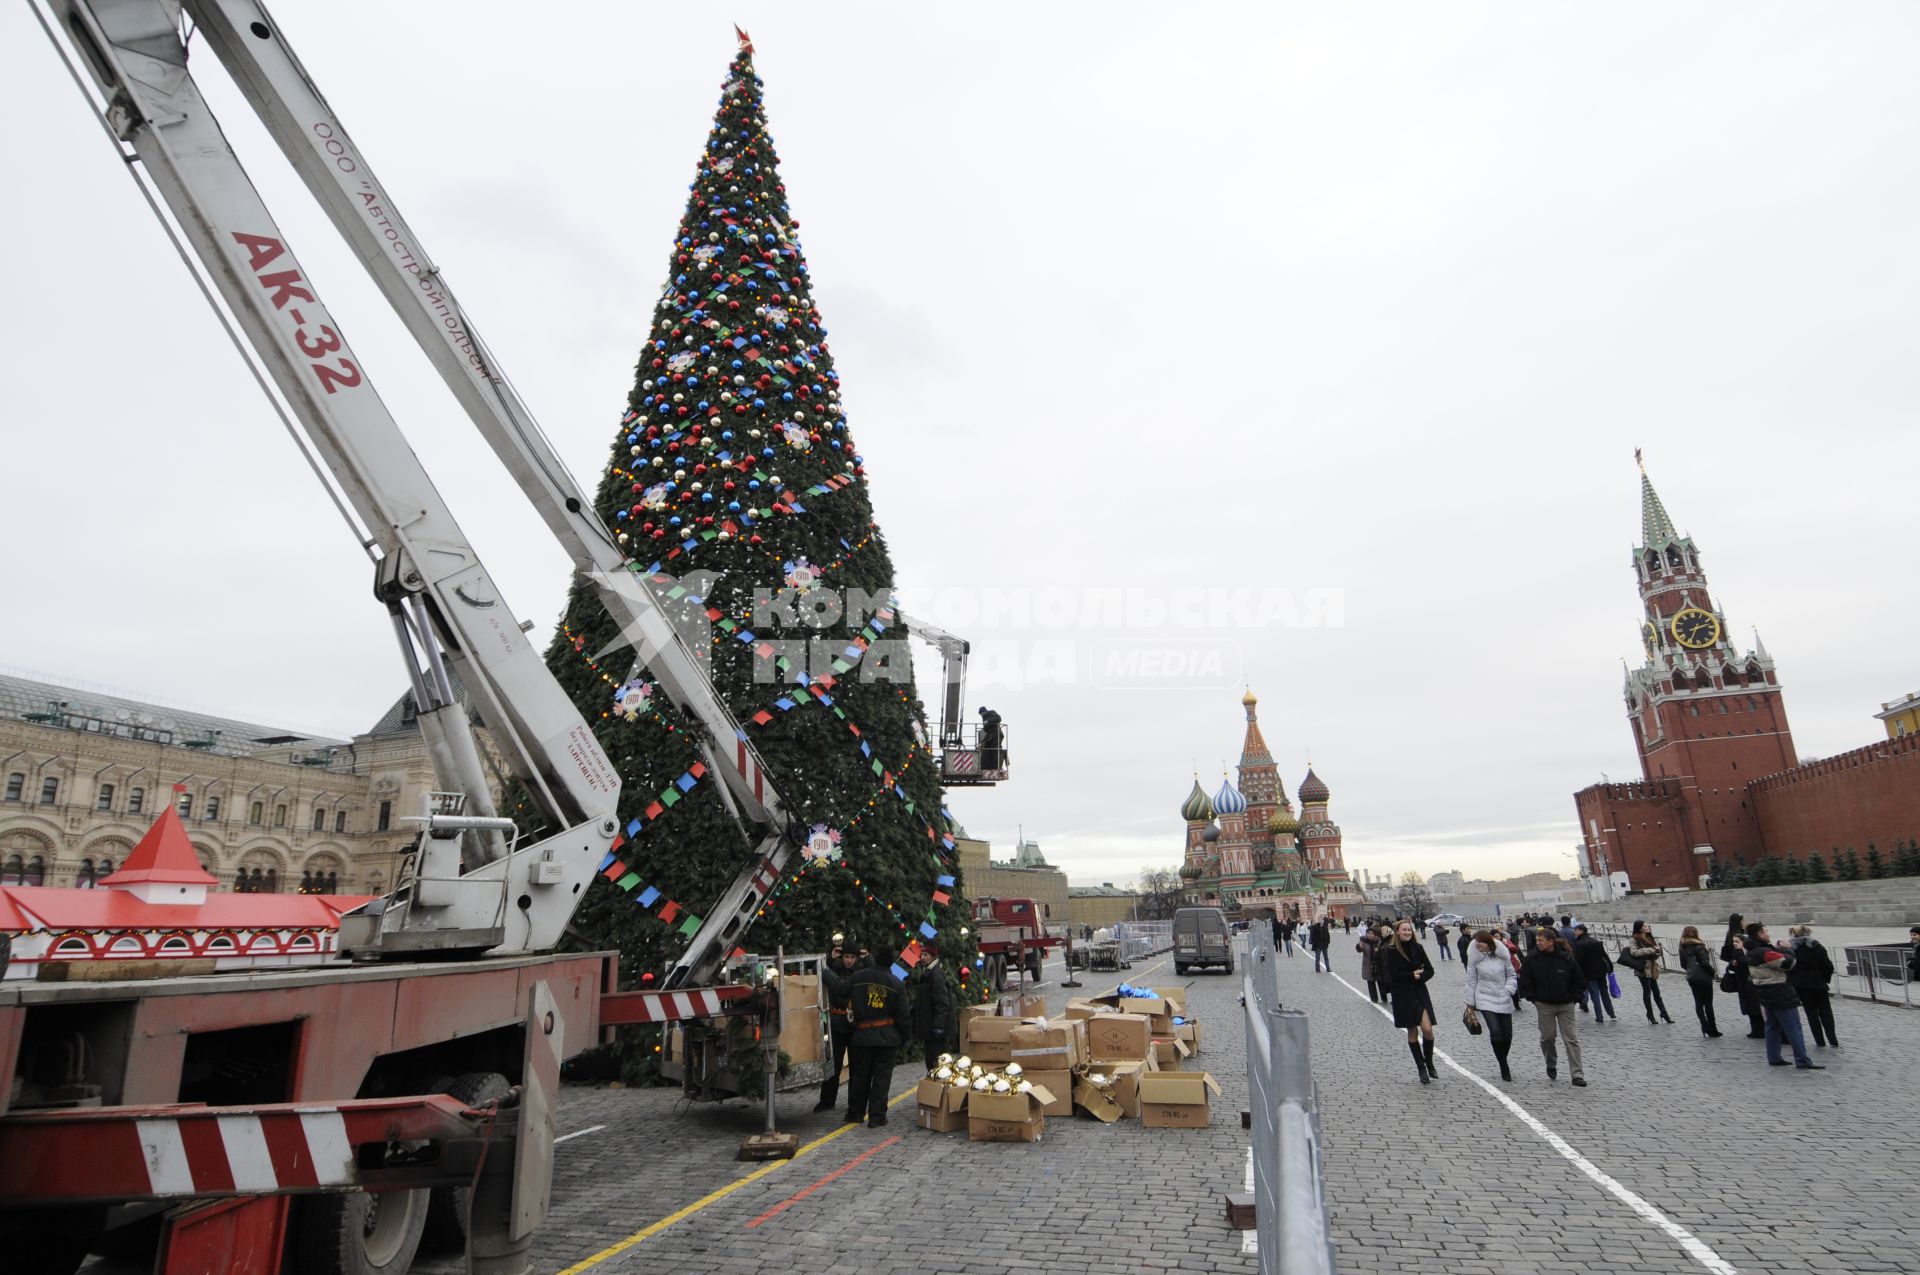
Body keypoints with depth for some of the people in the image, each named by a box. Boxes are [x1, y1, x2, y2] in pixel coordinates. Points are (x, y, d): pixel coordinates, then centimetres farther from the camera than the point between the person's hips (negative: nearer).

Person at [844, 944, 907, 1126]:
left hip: (862, 1034, 1)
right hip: (887, 1036, -1)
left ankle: (855, 1113, 24)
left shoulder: (857, 977, -6)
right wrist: (902, 1039, 8)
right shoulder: (895, 983, -6)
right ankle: (877, 1116, 6)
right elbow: (901, 1014, -2)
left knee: (860, 1075, 14)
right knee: (882, 1076, 6)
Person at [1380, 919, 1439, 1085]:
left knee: (1427, 1029, -10)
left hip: (1419, 992, 2)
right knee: (1412, 1032, 5)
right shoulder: (1391, 950, -8)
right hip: (1402, 995, -2)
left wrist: (1419, 976, -14)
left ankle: (1429, 1063, 14)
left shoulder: (1417, 947, 1)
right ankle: (1421, 1068, 19)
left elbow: (1429, 970, 1)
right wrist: (1412, 975, -11)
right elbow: (1393, 974, -11)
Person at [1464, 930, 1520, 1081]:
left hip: (1504, 1000, 2)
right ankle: (1504, 1067, -3)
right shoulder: (1474, 958, -4)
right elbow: (1471, 981, 1)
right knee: (1495, 1032, -18)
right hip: (1485, 999, -2)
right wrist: (1470, 1004, 3)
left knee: (1507, 1035, 5)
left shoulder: (1502, 955, -2)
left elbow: (1511, 975, 10)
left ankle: (1503, 1062, 31)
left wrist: (1508, 990, -8)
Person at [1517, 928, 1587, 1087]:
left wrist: (1574, 999, -2)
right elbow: (1525, 983, 1)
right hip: (1544, 1006, 1)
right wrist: (1534, 998, -4)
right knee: (1547, 1037, 7)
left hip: (1566, 1005, -1)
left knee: (1572, 1039, -3)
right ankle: (1551, 1066, 31)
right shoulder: (1532, 960, -6)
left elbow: (1580, 981, 4)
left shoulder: (1567, 959, -7)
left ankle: (1577, 1075, 0)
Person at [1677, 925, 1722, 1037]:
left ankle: (1705, 1026, -2)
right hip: (1704, 977, -5)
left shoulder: (1683, 947, 8)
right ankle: (1712, 1029, 6)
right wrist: (1712, 971, -1)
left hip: (1691, 978, 5)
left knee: (1698, 1003, 7)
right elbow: (1705, 962, -16)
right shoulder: (1698, 946, -12)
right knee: (1708, 1004, 2)